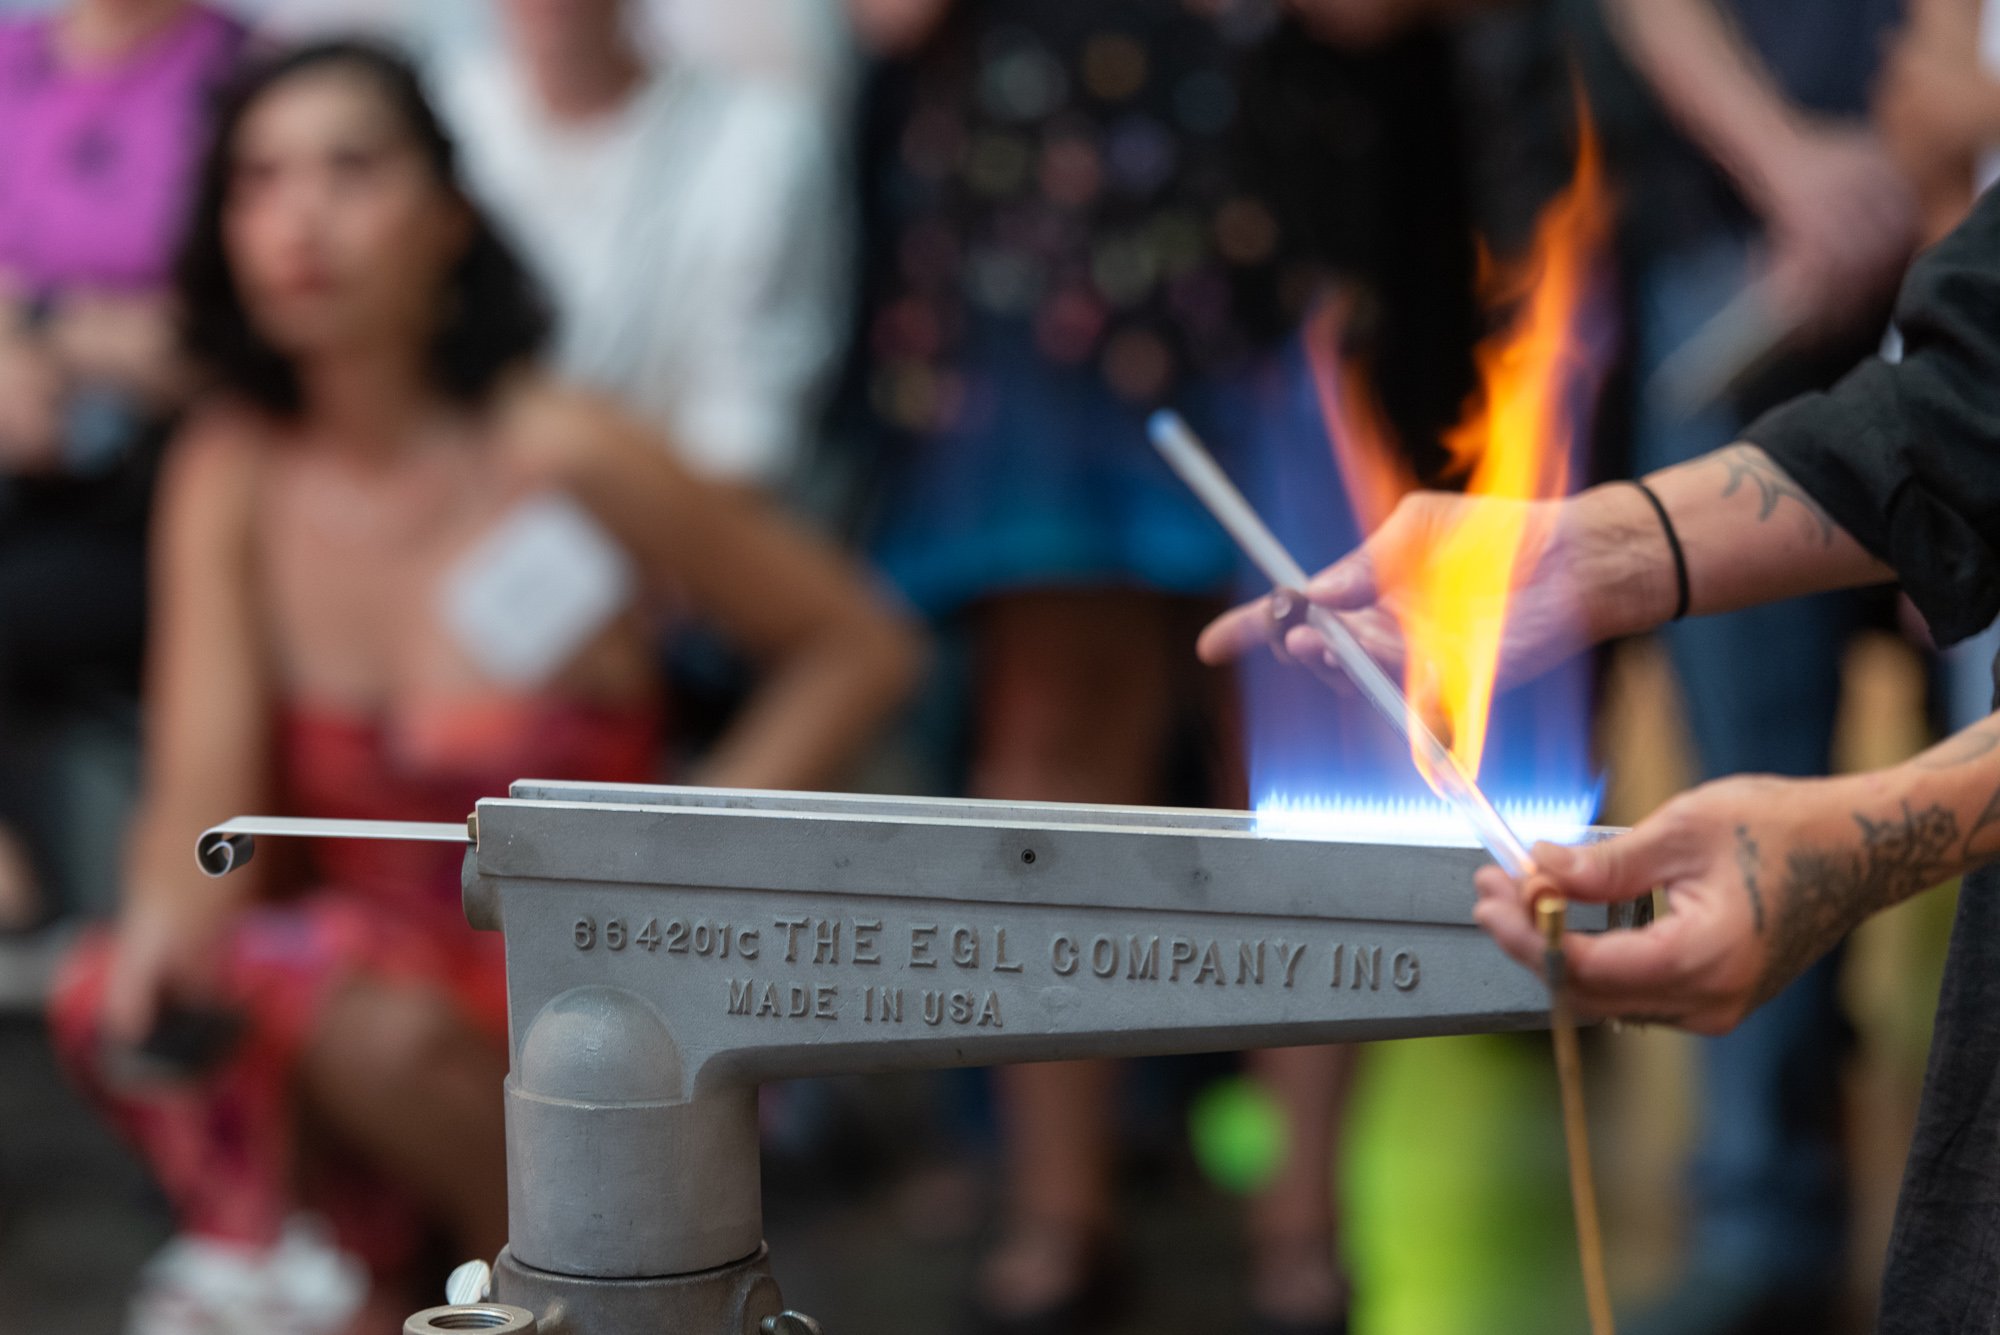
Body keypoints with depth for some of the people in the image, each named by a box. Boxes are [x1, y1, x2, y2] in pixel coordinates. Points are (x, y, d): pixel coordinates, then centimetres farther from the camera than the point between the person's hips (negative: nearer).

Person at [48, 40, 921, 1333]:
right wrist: (166, 931, -33)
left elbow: (862, 646, -4)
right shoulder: (230, 473, -2)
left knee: (372, 1028, -33)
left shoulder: (562, 454, -13)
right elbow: (203, 789, -11)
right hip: (355, 959, 3)